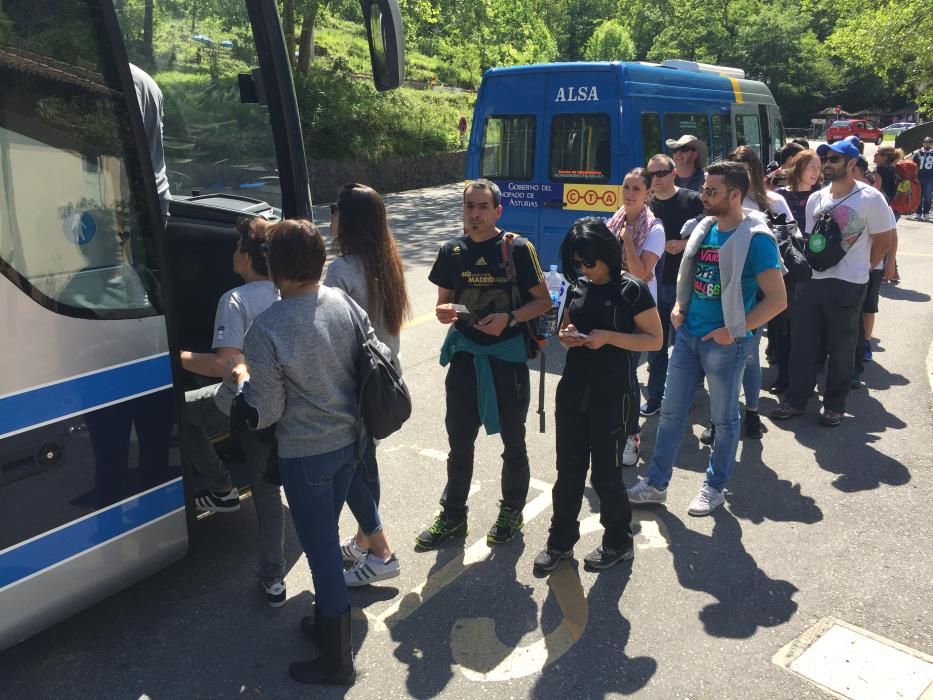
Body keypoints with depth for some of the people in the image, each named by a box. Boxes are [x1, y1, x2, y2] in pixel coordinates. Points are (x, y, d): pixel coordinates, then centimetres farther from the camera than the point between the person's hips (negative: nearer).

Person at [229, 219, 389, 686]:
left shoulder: (267, 328, -23)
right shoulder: (345, 304, -6)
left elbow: (264, 413, -17)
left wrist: (242, 378, 1)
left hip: (305, 454, -6)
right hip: (351, 440, 6)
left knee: (321, 548, 9)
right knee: (326, 537, 25)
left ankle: (337, 661, 26)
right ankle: (328, 621, 44)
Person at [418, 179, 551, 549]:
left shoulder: (517, 249, -10)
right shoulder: (451, 251, 2)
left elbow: (543, 301, -6)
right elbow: (443, 303, 11)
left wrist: (509, 318, -22)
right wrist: (443, 311, -13)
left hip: (508, 355, -3)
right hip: (465, 354, 3)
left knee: (513, 441, 13)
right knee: (459, 441, 11)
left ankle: (511, 512, 32)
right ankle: (452, 516, 27)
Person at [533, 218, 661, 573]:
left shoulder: (632, 290, -9)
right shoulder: (578, 287, 7)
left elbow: (655, 339, -9)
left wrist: (608, 336, -21)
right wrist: (566, 336, -6)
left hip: (611, 394, -5)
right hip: (573, 389, 5)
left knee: (605, 473, 6)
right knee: (568, 469, 11)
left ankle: (618, 542, 27)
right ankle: (561, 540, 27)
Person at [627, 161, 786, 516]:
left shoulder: (755, 239, -16)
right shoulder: (703, 227, 4)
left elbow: (777, 299, -18)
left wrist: (733, 330, -18)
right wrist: (678, 306, 4)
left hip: (724, 343, -6)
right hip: (688, 334, 7)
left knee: (724, 418, 11)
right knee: (671, 410, 11)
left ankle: (714, 487, 29)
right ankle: (656, 483, 23)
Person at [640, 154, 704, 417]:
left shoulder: (691, 200, -3)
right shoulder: (645, 205, 8)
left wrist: (684, 244, -18)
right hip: (653, 282, 4)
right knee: (655, 343, 9)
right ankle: (655, 397, 20)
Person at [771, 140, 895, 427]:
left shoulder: (871, 198, -8)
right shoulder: (815, 199, 8)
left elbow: (882, 240, -1)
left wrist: (861, 269, 4)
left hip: (848, 285, -4)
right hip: (811, 281, 5)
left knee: (841, 349, 8)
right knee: (801, 343, 9)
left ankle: (834, 405, 22)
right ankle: (795, 399, 22)